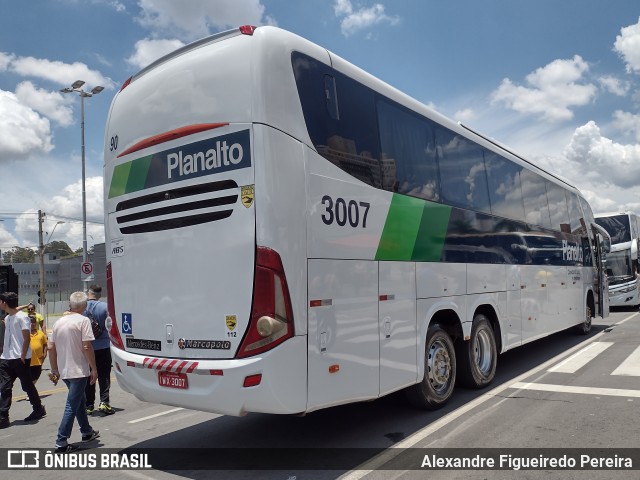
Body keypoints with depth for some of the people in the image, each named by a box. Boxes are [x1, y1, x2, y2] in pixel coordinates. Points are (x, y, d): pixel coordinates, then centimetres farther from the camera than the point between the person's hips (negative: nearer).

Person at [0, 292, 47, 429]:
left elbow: (27, 338, -14)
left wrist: (22, 357, -16)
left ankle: (39, 409, 21)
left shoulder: (22, 317, -12)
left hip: (19, 358, -7)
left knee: (27, 386, 5)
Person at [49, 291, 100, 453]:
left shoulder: (59, 322, 8)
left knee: (79, 401, 21)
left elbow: (51, 347, 10)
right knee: (72, 406, -1)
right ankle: (61, 442, -1)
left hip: (64, 371, 7)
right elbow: (86, 346, -17)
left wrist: (54, 370, 18)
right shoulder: (83, 320, -12)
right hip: (78, 370, -7)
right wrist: (94, 369, -10)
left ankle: (87, 432, 32)